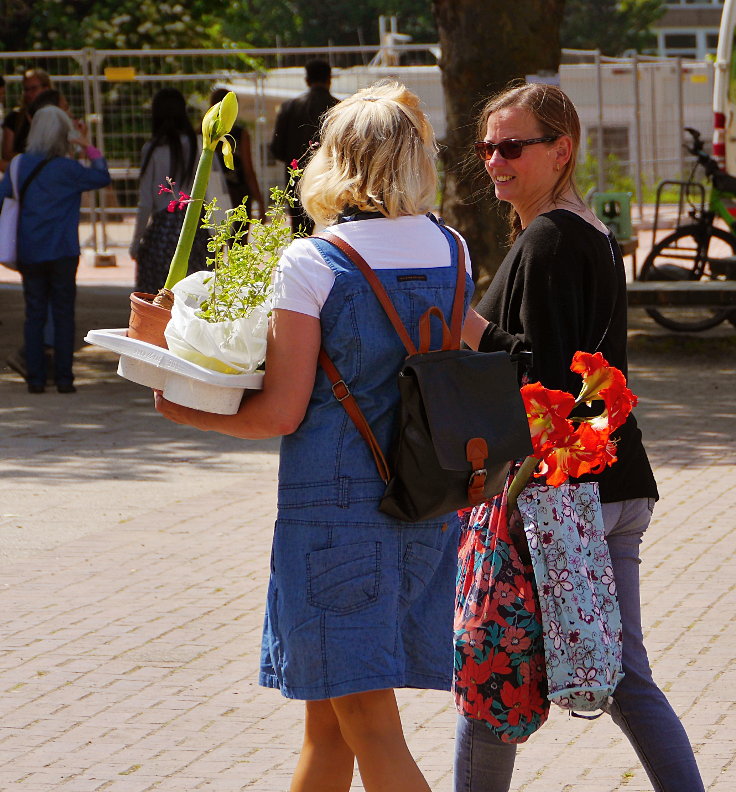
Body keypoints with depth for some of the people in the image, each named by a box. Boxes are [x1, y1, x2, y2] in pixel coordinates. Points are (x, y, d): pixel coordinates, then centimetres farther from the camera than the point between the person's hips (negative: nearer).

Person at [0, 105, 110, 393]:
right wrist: (89, 149, 8)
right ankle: (63, 377, 1)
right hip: (62, 251, -3)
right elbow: (102, 177, -1)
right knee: (63, 314, 3)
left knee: (34, 314, 7)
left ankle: (35, 378, 4)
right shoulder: (67, 168, -10)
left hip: (29, 253, 3)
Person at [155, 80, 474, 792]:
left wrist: (188, 413, 4)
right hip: (428, 506, 6)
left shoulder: (311, 265, -12)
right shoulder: (451, 252, 5)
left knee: (367, 725, -3)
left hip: (337, 503, -6)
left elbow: (281, 412, -11)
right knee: (327, 721, 17)